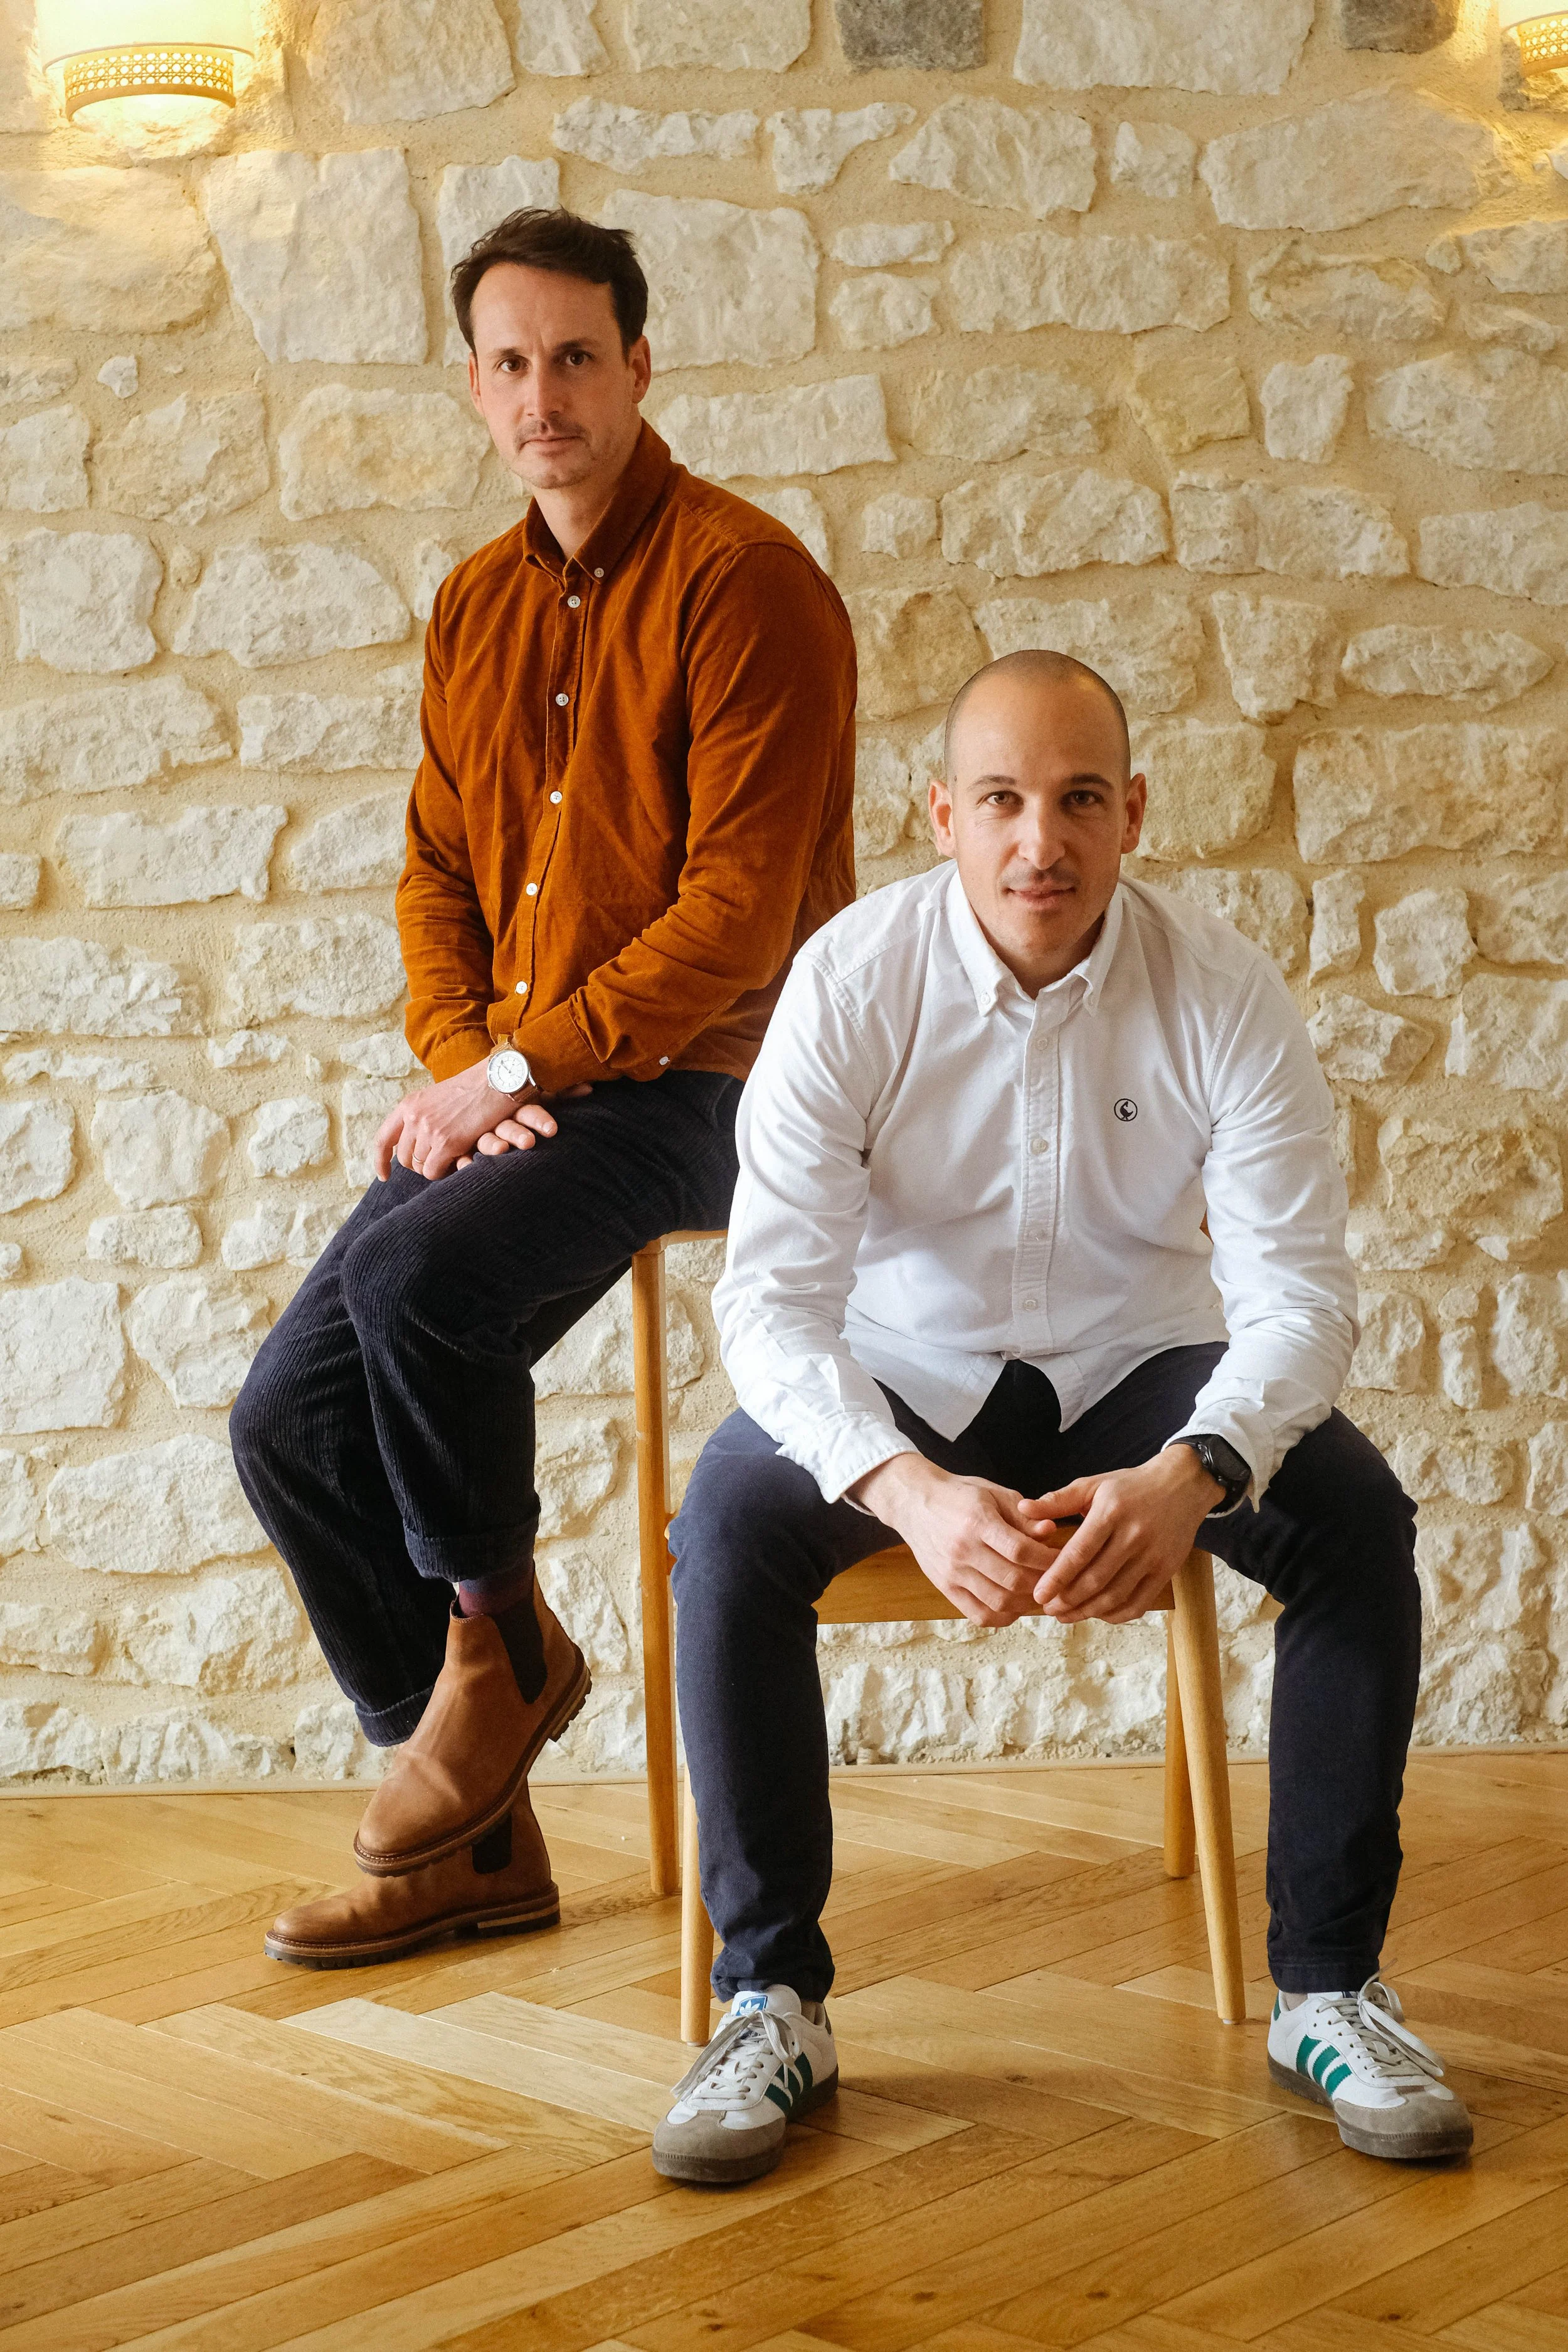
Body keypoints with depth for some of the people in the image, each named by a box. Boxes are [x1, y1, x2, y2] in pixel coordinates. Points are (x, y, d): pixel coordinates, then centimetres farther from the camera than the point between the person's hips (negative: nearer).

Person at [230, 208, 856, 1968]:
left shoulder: (743, 581, -9)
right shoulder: (472, 608, 15)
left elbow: (740, 902, -16)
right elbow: (437, 878, 15)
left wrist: (518, 1067, -17)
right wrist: (453, 1066, -4)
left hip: (696, 1082, -7)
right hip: (507, 1094, 7)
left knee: (413, 1263, -32)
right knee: (289, 1418, -5)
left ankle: (500, 1638, -4)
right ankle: (474, 1838, 8)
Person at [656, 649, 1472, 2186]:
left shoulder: (1222, 993, -14)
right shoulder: (853, 979, -17)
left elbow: (1297, 1289, -16)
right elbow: (771, 1292, -22)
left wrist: (1190, 1476, -38)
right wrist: (908, 1491, -42)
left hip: (1134, 1364, 1)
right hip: (906, 1371, -1)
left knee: (1356, 1519, -25)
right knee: (729, 1524, -29)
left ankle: (1328, 1985, -9)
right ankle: (771, 2000, -15)